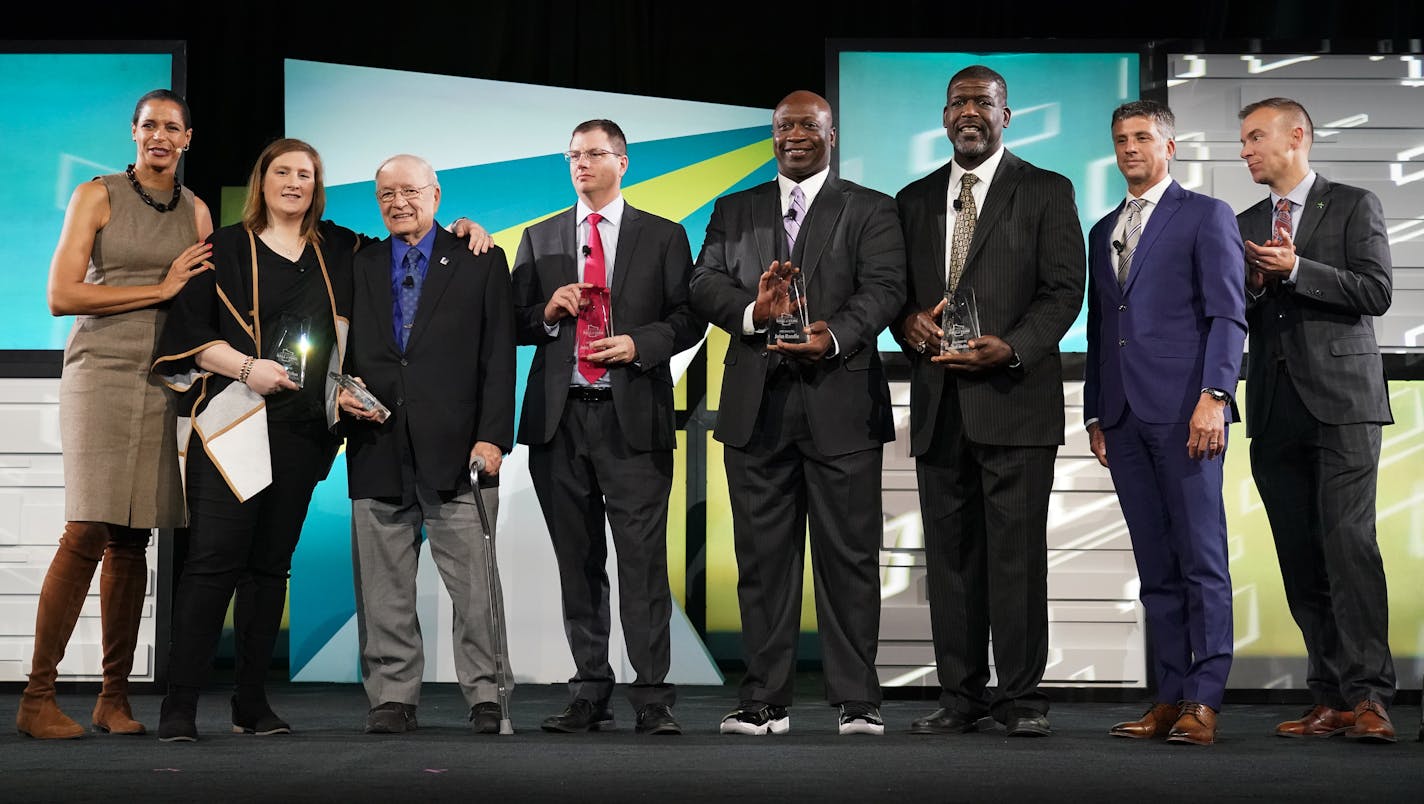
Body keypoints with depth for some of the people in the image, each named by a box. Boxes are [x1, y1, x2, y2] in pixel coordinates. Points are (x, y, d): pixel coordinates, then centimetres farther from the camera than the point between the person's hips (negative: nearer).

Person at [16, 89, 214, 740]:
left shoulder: (196, 211, 16)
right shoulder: (96, 197, 3)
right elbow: (61, 296, -5)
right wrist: (159, 290, -7)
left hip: (165, 381, 4)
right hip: (101, 371, -4)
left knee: (132, 539, 2)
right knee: (87, 533, -13)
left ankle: (114, 697, 8)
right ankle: (37, 697, -8)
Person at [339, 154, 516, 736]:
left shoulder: (480, 263, 8)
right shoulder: (358, 267, 15)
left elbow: (499, 359, 2)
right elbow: (342, 350, 21)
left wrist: (492, 437, -7)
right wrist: (342, 391, -1)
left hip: (456, 449, -3)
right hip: (377, 449, 3)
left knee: (474, 582, -4)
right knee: (383, 586, 4)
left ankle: (486, 697, 4)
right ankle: (392, 698, 12)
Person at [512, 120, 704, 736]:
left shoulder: (663, 237, 9)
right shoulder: (539, 240, 16)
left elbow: (688, 319, 4)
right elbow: (514, 325, 15)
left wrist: (638, 344, -11)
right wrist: (548, 311, -5)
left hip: (633, 417, -3)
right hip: (560, 417, 3)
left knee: (643, 560, -8)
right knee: (577, 563, 7)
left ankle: (653, 700, -6)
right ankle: (590, 695, 13)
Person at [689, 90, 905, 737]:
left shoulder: (870, 212, 8)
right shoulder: (733, 212, 16)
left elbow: (883, 288, -6)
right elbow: (704, 284, 4)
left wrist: (835, 337, -25)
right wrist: (752, 312, -17)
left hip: (840, 404, -3)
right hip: (757, 409, 3)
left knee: (849, 555, -1)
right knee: (762, 557, 6)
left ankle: (856, 701, 5)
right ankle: (765, 701, 12)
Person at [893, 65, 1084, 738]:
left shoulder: (1046, 192, 5)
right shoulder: (915, 200, 17)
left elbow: (1064, 289, -3)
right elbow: (894, 289, 18)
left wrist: (1010, 348, -17)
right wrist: (908, 321, -6)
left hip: (1014, 397, -4)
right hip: (938, 403, 4)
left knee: (1017, 551, -5)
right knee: (950, 552, 5)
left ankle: (1020, 696, 2)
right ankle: (960, 694, 11)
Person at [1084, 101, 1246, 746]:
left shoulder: (1205, 216, 4)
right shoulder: (1104, 231, 22)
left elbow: (1227, 315, -4)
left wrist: (1214, 396, -15)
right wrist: (1094, 414, 16)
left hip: (1184, 411, -6)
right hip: (1124, 419, 6)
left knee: (1202, 560, -6)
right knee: (1156, 567, 6)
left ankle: (1204, 701, -6)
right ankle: (1170, 697, 7)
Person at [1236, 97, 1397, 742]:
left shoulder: (1353, 206, 5)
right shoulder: (1244, 225, 20)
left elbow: (1376, 291, -6)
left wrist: (1295, 269, -12)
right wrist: (1253, 285, -1)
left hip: (1341, 401, -5)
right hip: (1275, 410, 5)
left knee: (1348, 542, -16)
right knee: (1300, 560, 1)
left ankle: (1368, 695, -18)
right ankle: (1331, 699, 4)